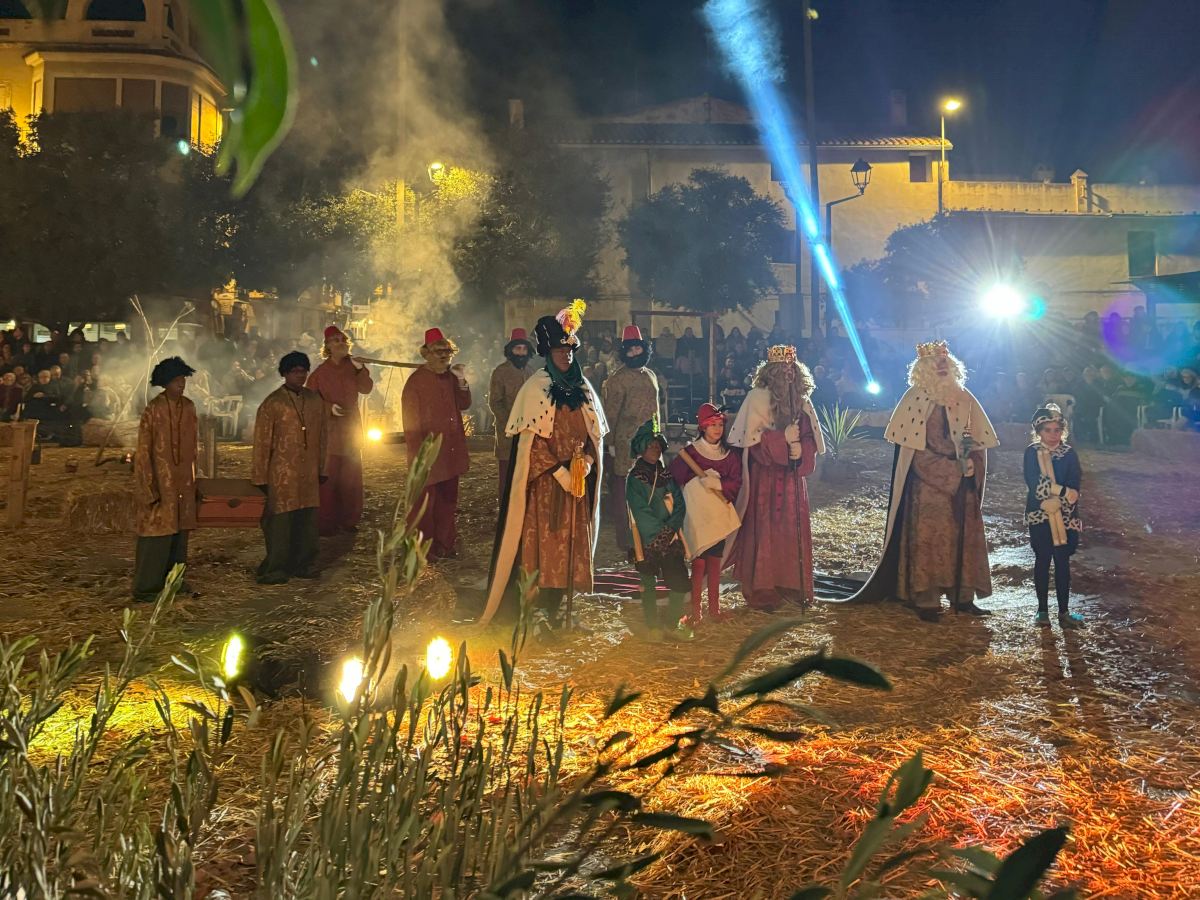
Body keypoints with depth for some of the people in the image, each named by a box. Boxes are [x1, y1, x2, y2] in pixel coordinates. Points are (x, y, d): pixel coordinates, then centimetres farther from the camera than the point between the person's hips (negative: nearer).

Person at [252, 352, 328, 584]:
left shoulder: (315, 399, 8)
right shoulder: (272, 403, -7)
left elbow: (323, 435, 14)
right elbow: (262, 443, -5)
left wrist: (322, 469, 14)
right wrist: (261, 478, -5)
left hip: (309, 473, 5)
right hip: (282, 474, -5)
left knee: (308, 520, 9)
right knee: (280, 521, 0)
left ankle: (304, 564, 22)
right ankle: (276, 570, 10)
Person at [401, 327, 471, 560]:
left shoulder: (450, 378, 8)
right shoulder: (416, 381, -12)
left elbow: (464, 404, 15)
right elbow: (411, 423, -13)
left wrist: (462, 382, -2)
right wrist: (418, 455, -16)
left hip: (450, 454, 7)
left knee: (448, 501, 14)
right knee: (425, 504, 4)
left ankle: (445, 544, 26)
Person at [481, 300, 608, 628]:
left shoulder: (583, 389, 11)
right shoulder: (536, 389, -5)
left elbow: (595, 433, 12)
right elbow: (531, 440, -10)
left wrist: (585, 461, -6)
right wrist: (560, 471, -16)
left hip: (577, 481, 5)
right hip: (545, 482, -5)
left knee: (571, 544, 6)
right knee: (543, 541, -5)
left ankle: (555, 607, 14)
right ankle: (539, 610, 1)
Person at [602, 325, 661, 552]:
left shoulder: (650, 375, 16)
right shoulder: (618, 379, -7)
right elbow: (611, 412, -10)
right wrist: (610, 444, -13)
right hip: (627, 444, -7)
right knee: (624, 491, -3)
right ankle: (627, 542, 4)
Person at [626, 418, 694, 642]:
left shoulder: (666, 476, 12)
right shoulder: (634, 478, -3)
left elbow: (679, 505, 4)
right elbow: (640, 511, -11)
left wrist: (671, 528, -13)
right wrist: (661, 531, -16)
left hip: (670, 539, 4)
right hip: (646, 540, -4)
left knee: (680, 581, 0)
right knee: (649, 584, 3)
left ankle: (672, 624, 15)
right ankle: (653, 627, 14)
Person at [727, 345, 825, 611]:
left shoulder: (802, 401, 10)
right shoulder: (758, 399, -5)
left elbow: (811, 438, 9)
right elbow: (752, 439, -11)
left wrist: (800, 449, -12)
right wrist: (784, 438, -15)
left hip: (792, 477, 5)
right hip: (764, 477, -5)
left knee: (793, 530, 5)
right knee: (763, 531, -4)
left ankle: (791, 585, 14)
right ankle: (761, 590, 2)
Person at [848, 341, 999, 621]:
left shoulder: (964, 398, 9)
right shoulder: (915, 397, -2)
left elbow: (980, 440, 12)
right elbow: (913, 445, -7)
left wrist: (972, 464, -8)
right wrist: (954, 468, -11)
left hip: (962, 484, 4)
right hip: (927, 482, -4)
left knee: (964, 535, 5)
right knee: (928, 538, -6)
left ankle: (963, 596, 12)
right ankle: (926, 600, -3)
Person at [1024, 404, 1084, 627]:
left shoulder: (1069, 453, 3)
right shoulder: (1032, 452, -1)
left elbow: (1074, 485, -6)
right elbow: (1034, 482, -14)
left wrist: (1054, 501, -20)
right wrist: (1064, 491, -18)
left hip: (1065, 517, 1)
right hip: (1039, 515, -1)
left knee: (1063, 561, 4)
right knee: (1042, 560, 5)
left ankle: (1064, 611, 9)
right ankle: (1042, 610, 13)